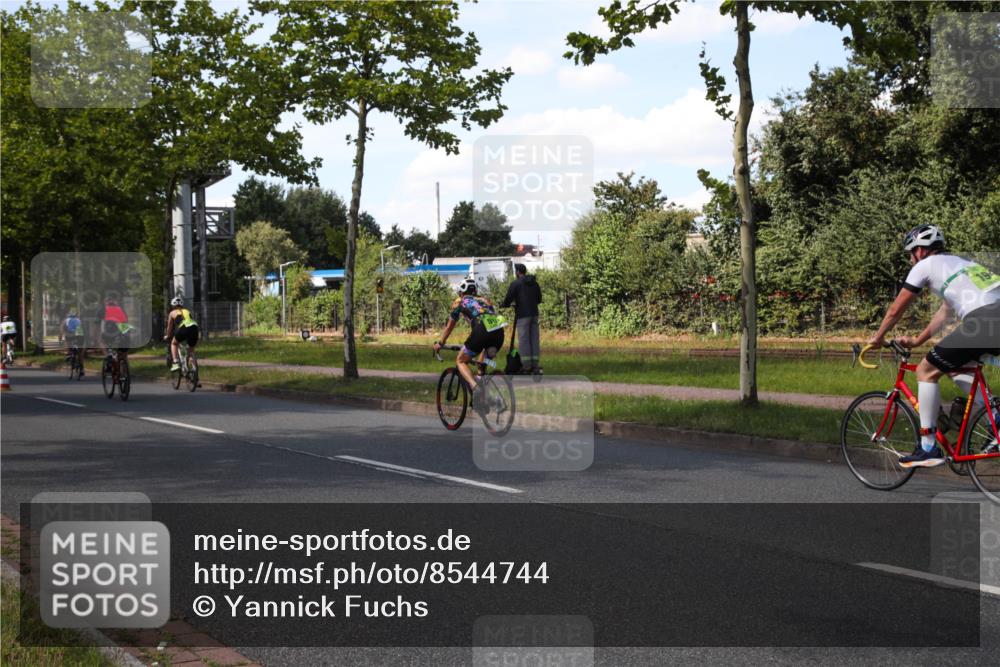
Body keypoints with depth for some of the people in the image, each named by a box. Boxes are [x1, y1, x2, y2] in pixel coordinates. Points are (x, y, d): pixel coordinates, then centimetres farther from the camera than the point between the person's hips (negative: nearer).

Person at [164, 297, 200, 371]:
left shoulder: (172, 313, 25)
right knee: (191, 349, 25)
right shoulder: (187, 311, 34)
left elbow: (169, 327, 33)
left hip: (184, 328, -3)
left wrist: (167, 336, 52)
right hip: (194, 327, 3)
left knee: (174, 343, 24)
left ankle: (175, 364, 8)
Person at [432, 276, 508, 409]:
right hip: (499, 333, 5)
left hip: (482, 331, -4)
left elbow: (449, 327, 31)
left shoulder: (460, 302, 24)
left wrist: (440, 343, 46)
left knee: (461, 361, 12)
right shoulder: (485, 300, 35)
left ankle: (475, 387, -13)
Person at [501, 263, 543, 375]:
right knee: (534, 339, 8)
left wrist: (503, 305, 9)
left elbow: (508, 299, -11)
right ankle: (536, 366, 6)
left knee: (524, 341, -3)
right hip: (534, 314, 6)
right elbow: (539, 299, 19)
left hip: (523, 315, -6)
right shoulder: (534, 283, 13)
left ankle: (527, 367, -4)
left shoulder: (515, 284, -7)